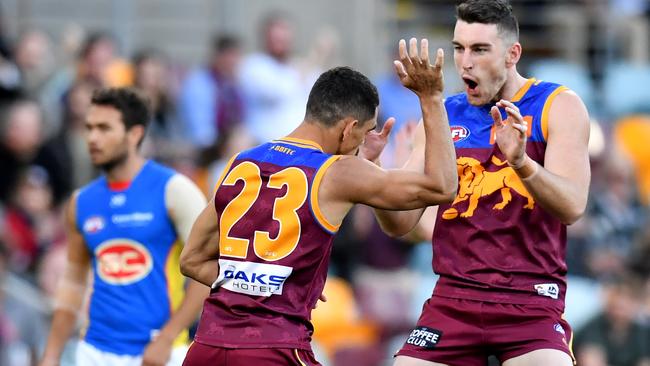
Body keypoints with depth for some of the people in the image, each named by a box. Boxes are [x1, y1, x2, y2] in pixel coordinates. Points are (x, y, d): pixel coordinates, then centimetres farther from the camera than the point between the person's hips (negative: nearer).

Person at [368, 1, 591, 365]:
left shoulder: (558, 106, 0)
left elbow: (572, 208, -14)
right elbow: (400, 222, 8)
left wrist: (521, 163, -32)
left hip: (531, 304, -4)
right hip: (453, 299, 4)